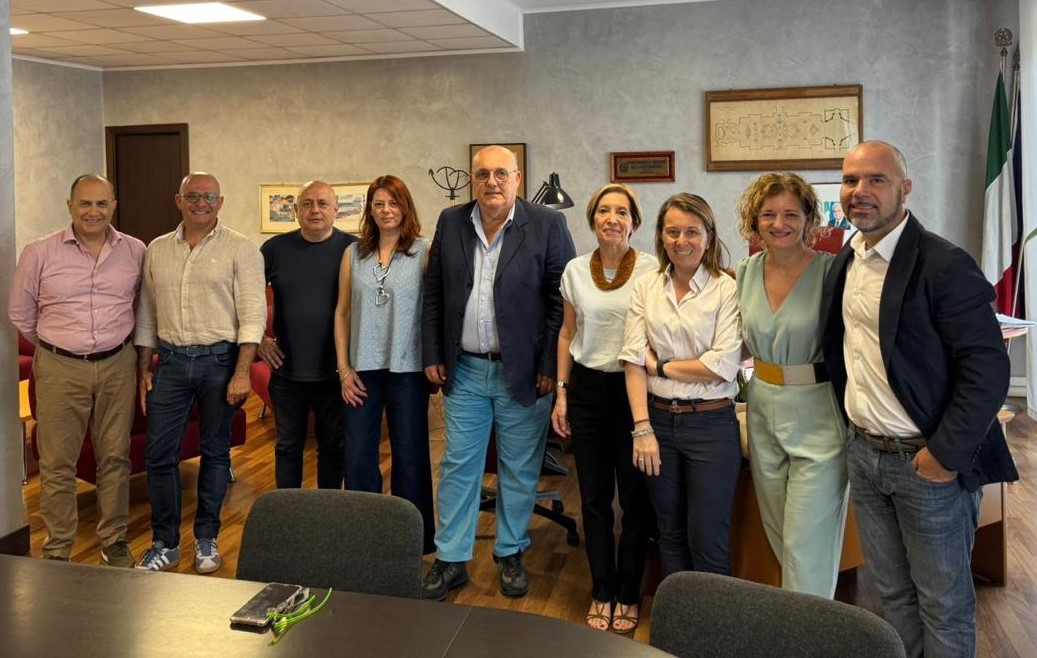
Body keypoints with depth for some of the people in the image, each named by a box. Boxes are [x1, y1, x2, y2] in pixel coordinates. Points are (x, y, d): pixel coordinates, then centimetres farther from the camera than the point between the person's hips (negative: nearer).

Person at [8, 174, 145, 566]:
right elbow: (19, 313, 6)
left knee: (115, 459, 9)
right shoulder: (39, 253, -4)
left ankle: (114, 541, 23)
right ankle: (57, 552, 16)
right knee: (57, 464, 4)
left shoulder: (135, 252, 1)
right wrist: (54, 345, 12)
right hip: (60, 369, -1)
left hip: (117, 366, 2)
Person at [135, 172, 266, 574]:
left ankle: (206, 539, 22)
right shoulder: (157, 250, 10)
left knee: (215, 452, 8)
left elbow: (252, 314, -10)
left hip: (219, 360, -3)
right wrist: (143, 369, 10)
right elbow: (147, 314, 14)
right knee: (158, 454, 4)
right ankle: (165, 543, 18)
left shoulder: (239, 249, -5)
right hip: (170, 360, 4)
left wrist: (242, 372, -15)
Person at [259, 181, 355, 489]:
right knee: (288, 446, 13)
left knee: (333, 447, 11)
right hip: (287, 371, 2)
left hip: (335, 372, -1)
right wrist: (258, 338, 4)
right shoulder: (276, 248, 1)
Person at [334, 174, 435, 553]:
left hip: (407, 368, -3)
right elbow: (342, 312, 8)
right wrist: (344, 368, 3)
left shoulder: (424, 252, -3)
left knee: (409, 456, 8)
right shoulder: (354, 254, 7)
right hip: (363, 369, 3)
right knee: (358, 458, 5)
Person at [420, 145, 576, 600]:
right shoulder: (450, 223, 4)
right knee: (458, 465, 9)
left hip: (523, 372, -3)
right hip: (465, 370, 3)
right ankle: (450, 560, 22)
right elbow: (433, 295, 9)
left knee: (520, 470, 10)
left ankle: (510, 554, 28)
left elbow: (563, 301, -8)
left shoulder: (547, 225, -7)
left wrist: (551, 367, -11)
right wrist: (432, 356, 4)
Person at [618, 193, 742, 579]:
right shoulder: (645, 287, 4)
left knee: (707, 543, 2)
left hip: (711, 422, -3)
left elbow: (723, 366, -14)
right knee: (670, 535, 16)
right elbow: (633, 359, -2)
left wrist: (660, 366, -6)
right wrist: (642, 428, -9)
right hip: (657, 419, 4)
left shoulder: (726, 290, -6)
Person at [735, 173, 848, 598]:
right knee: (779, 534, 18)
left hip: (818, 416, -6)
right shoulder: (746, 272, 4)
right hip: (764, 412, 6)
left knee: (807, 545, -2)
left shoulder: (831, 271, -13)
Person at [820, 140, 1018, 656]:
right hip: (864, 453, 7)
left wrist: (945, 454, -19)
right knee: (891, 592, 19)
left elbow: (987, 369, -19)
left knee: (942, 600, 9)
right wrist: (853, 423, 12)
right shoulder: (844, 263, 6)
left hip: (928, 461, -6)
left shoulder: (944, 266, -17)